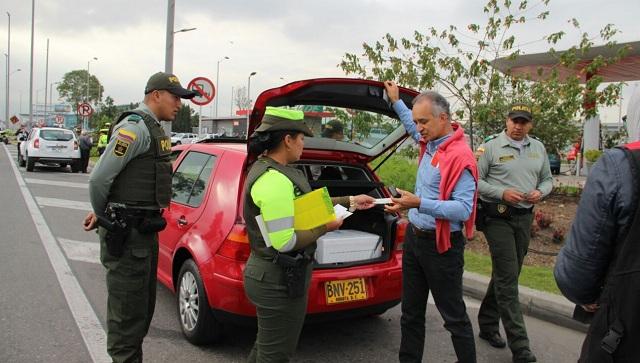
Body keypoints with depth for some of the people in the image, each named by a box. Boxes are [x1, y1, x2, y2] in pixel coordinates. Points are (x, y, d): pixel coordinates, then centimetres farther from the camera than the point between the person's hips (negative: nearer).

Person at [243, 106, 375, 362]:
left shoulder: (271, 169, 8)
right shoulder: (273, 180, -26)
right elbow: (284, 243, -28)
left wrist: (350, 202, 20)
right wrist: (326, 227, -14)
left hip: (272, 275, 10)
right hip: (279, 281, -10)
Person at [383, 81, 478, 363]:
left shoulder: (460, 155, -20)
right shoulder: (431, 144, 6)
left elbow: (463, 209, -26)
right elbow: (412, 128, 31)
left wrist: (419, 204, -34)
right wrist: (397, 102, 34)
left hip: (441, 246, -9)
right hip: (414, 237, 9)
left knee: (454, 316, 5)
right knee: (411, 313, 17)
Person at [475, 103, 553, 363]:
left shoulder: (538, 148, 11)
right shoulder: (491, 147, -5)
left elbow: (547, 179, 19)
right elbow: (476, 181, -5)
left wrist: (541, 192, -3)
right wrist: (502, 193, -17)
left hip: (525, 218, 6)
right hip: (498, 217, -6)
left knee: (505, 275, 14)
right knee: (508, 279, -7)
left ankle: (488, 324, 31)